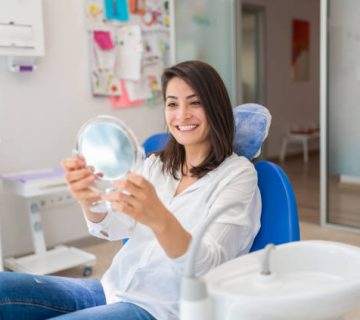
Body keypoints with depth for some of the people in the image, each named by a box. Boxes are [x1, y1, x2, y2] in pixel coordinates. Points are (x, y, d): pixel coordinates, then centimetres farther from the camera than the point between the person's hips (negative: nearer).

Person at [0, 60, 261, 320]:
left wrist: (158, 219, -40)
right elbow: (111, 228, -4)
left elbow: (208, 266, -20)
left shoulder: (237, 173, -6)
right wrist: (88, 199, -27)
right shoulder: (156, 164, 11)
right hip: (113, 289, 6)